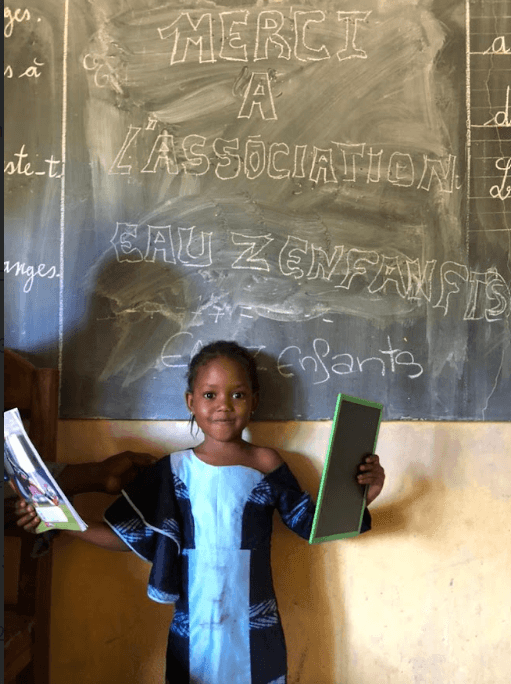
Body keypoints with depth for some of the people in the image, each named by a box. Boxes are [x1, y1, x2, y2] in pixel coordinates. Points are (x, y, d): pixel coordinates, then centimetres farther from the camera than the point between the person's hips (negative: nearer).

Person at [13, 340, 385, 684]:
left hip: (254, 630, -1)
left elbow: (311, 524, 0)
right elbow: (132, 535, -1)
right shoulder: (174, 470, -4)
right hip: (193, 631, 1)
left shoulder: (267, 465, -6)